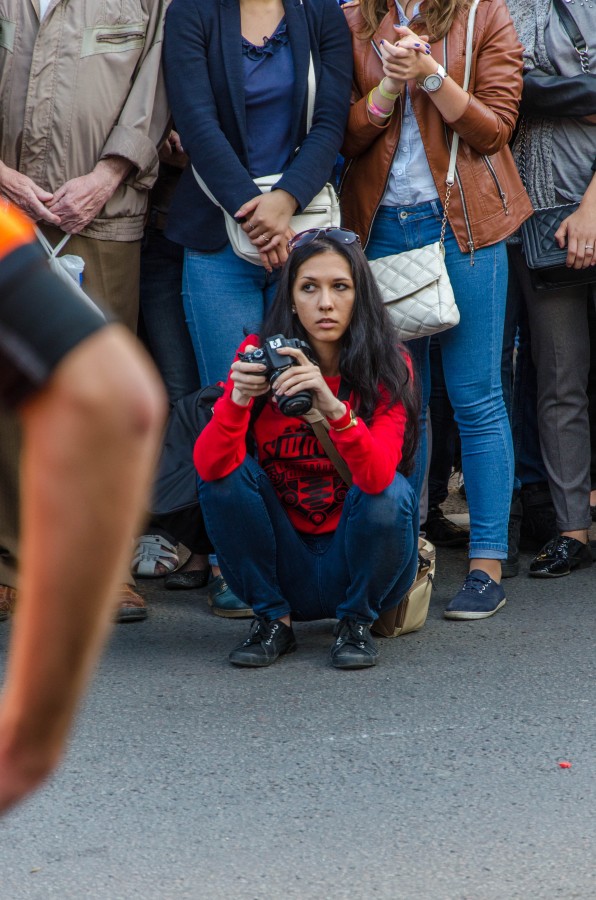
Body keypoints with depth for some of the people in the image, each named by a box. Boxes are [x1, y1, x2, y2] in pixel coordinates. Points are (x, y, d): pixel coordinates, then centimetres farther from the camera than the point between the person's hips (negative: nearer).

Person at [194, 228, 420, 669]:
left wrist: (334, 408, -45)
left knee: (390, 493, -28)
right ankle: (273, 620, -3)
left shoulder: (388, 366, -13)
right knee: (226, 474, -20)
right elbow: (208, 465, -21)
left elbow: (378, 476, -30)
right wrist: (236, 400, -39)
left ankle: (357, 622, -2)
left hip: (354, 562, -1)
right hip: (283, 564, 1)